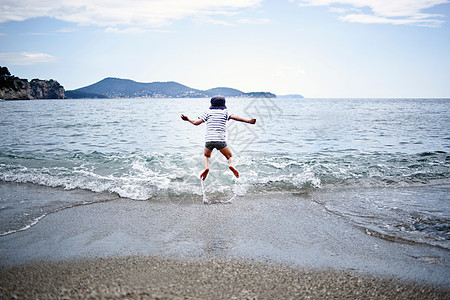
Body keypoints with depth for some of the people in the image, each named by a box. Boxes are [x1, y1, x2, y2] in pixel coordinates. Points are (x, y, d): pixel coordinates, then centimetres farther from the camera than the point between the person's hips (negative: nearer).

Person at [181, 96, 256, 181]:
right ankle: (231, 164, -18)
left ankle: (206, 167, -2)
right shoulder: (225, 112, 10)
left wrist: (188, 119, 24)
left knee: (206, 156, 28)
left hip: (208, 140, 1)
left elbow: (196, 122, 7)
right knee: (230, 156, 16)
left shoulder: (208, 112, 12)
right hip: (220, 140, -1)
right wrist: (248, 121, -11)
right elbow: (234, 117, -7)